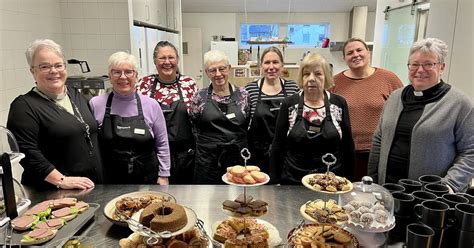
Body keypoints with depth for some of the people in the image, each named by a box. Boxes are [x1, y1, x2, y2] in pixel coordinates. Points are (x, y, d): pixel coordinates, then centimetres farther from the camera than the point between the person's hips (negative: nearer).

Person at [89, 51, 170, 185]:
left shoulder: (152, 105, -3)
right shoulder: (95, 104, -3)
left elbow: (162, 144, 3)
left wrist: (163, 176, 1)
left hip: (148, 179, 0)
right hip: (109, 181, 0)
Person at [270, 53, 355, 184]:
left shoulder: (339, 104, -2)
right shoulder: (289, 104, -5)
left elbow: (348, 145, 3)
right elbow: (277, 146, -1)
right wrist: (275, 181, -3)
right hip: (293, 181, 0)